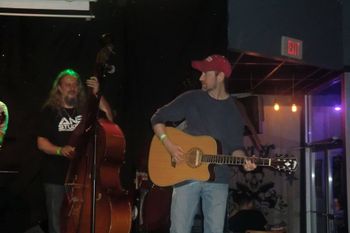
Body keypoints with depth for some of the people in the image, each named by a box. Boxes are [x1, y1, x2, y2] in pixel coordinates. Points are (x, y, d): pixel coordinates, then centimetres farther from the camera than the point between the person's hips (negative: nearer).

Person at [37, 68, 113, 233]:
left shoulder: (87, 108, 8)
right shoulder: (50, 111, 4)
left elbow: (108, 119, -7)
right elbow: (41, 143, 0)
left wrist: (97, 95, -14)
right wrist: (60, 150, -18)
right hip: (56, 177, -1)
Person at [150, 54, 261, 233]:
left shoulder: (235, 110, 6)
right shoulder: (191, 99, 0)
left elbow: (235, 146, 9)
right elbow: (158, 118, 2)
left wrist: (244, 161, -11)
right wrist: (169, 145, -12)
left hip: (217, 179, 2)